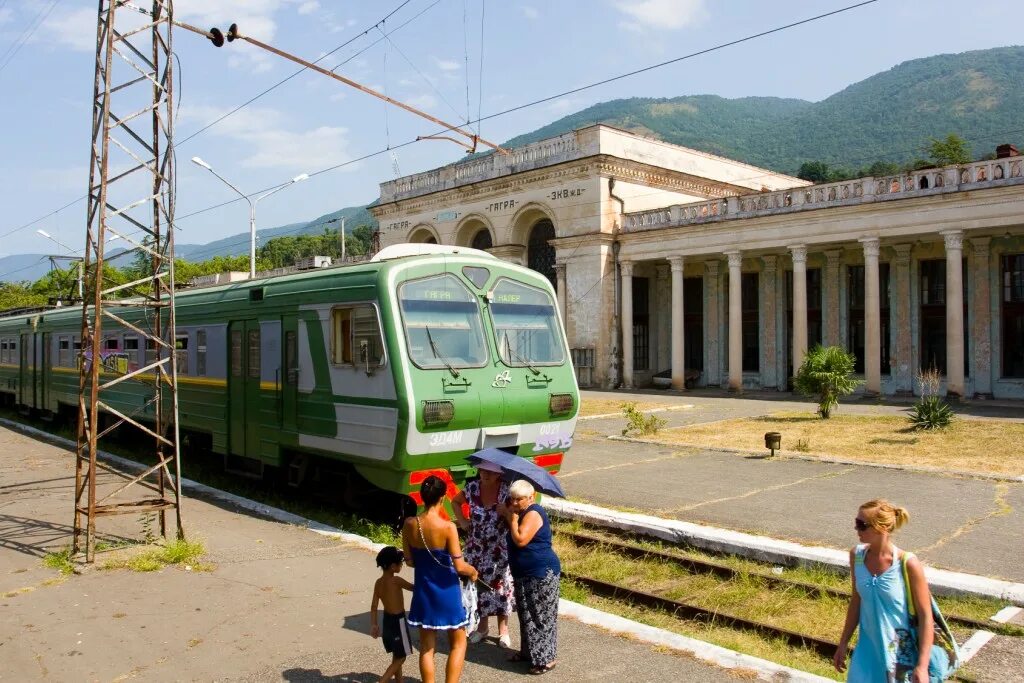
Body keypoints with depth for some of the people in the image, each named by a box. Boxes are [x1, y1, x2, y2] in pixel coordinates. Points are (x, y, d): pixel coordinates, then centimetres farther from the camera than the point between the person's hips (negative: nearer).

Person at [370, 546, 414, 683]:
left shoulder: (378, 582, -1)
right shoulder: (396, 580, -21)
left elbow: (374, 606, 3)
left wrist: (374, 625, 10)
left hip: (387, 619, 8)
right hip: (398, 621, -8)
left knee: (396, 656, 21)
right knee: (400, 658, 3)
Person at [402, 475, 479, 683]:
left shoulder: (409, 524, -8)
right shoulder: (448, 527, -22)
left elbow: (409, 561, 1)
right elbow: (459, 566, -20)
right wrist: (473, 571, 1)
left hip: (423, 590, 4)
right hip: (446, 591, -4)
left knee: (426, 646, 17)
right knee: (458, 643, 16)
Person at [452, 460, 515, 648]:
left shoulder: (506, 490, -14)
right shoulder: (472, 488, -6)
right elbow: (455, 501, 12)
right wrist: (462, 521, 3)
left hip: (500, 549, -3)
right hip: (476, 548, 3)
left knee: (501, 587, 5)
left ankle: (503, 630, 20)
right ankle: (482, 627, 31)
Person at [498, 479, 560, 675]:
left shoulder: (533, 513, -19)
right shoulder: (522, 513, 11)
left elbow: (520, 540, -28)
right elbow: (512, 537, 12)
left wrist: (512, 517, -16)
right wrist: (506, 514, -1)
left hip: (541, 574, -10)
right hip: (524, 574, 10)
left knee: (541, 616, -2)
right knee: (526, 615, 18)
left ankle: (545, 659, 7)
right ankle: (528, 651, 31)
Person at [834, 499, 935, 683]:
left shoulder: (908, 564, -21)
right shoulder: (856, 555, -7)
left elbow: (925, 616, -14)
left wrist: (922, 666, -16)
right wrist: (843, 643, 10)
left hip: (902, 653, -4)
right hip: (867, 649, 4)